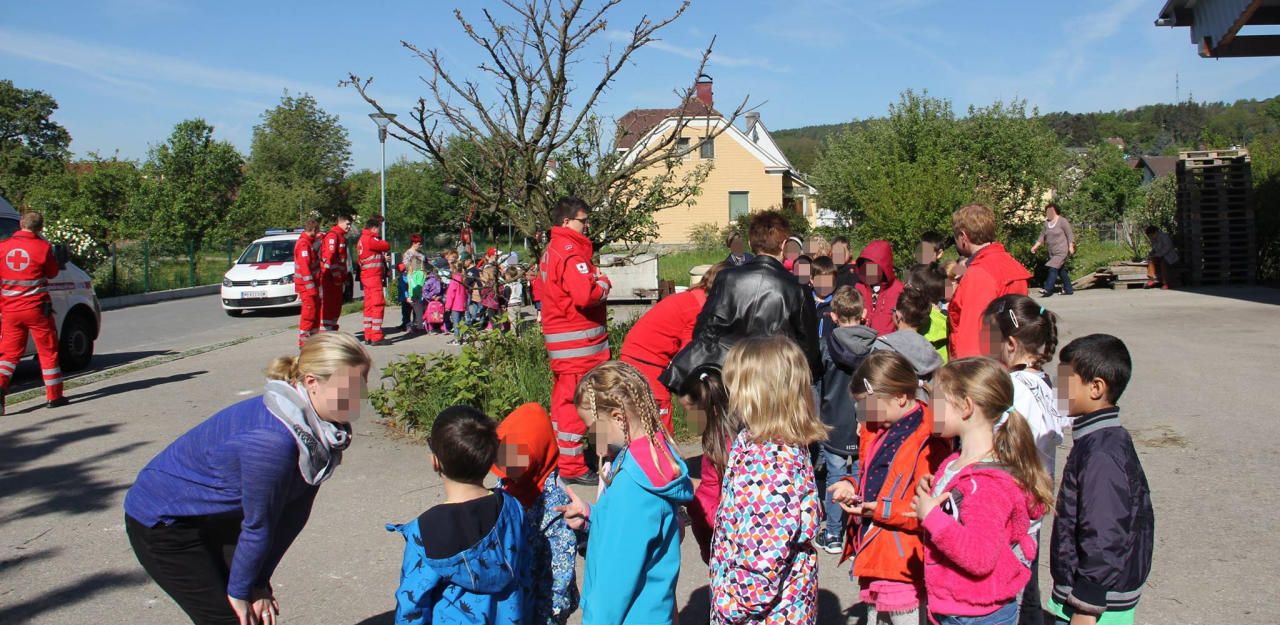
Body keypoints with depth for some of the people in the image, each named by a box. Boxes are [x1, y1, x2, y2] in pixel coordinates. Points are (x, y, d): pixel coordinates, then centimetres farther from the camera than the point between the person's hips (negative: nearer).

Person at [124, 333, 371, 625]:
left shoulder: (318, 426, -11)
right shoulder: (271, 440, -36)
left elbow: (292, 515, -6)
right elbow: (258, 525, -22)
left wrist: (258, 582, -3)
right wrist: (239, 591, -9)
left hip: (214, 520, 8)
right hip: (161, 524, -7)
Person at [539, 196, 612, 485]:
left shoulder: (551, 251, 15)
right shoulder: (571, 254, -17)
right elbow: (586, 295, -29)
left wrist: (593, 278, 13)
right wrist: (603, 283, -7)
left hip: (558, 335, 10)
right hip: (578, 339, -10)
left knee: (563, 397, 18)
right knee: (576, 401, -5)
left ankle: (560, 455, 29)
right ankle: (573, 467, 1)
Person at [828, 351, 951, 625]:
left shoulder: (929, 441, -19)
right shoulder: (877, 430, 9)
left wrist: (884, 510, -24)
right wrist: (851, 487, 6)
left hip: (905, 569, -9)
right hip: (874, 561, 9)